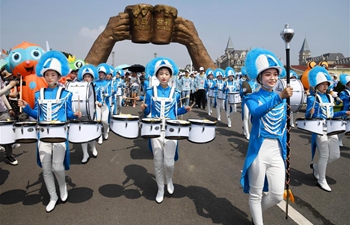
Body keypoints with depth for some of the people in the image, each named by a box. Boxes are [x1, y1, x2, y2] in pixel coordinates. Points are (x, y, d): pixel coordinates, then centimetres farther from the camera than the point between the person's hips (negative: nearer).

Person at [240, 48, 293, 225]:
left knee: (277, 195, 9)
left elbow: (283, 128, 15)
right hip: (258, 151, -5)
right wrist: (279, 97, -43)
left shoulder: (282, 100, 9)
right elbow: (257, 112, -31)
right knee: (255, 194, 6)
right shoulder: (252, 98, -7)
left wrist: (285, 151, 14)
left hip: (277, 152, 5)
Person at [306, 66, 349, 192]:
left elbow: (331, 115, 19)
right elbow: (307, 116, -14)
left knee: (335, 155, 8)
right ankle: (321, 180, 14)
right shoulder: (312, 98, -9)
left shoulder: (330, 97, 13)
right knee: (324, 155, -2)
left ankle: (316, 167, 31)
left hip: (331, 129, 7)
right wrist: (310, 113, -36)